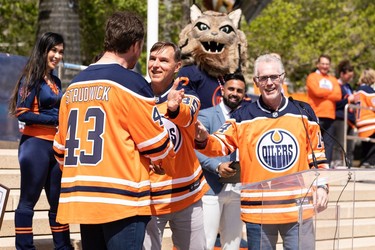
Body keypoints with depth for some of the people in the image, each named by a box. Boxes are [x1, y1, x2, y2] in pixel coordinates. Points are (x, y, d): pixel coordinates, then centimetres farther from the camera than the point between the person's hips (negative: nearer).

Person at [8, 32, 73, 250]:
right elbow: (22, 113, -15)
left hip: (56, 146, 8)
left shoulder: (55, 81, 14)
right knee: (29, 199, -1)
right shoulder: (31, 78, -7)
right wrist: (56, 120, -15)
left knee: (58, 201, 12)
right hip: (36, 144, -8)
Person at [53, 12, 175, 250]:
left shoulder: (74, 86, 12)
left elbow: (62, 148, 15)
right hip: (122, 199, -7)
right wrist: (167, 151, 17)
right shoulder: (131, 83, -9)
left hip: (82, 198, 7)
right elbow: (157, 145, -5)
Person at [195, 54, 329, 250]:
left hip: (299, 208, 1)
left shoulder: (303, 113, 6)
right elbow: (219, 145, -3)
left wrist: (321, 186, 3)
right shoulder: (243, 117, 2)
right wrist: (203, 140, -25)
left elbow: (316, 154, 12)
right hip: (258, 210, 0)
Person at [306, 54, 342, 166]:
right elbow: (317, 91, -13)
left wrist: (323, 94, -6)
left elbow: (338, 96, 4)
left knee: (329, 142, 3)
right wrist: (331, 92, 2)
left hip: (329, 116, 5)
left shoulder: (333, 80, 19)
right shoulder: (312, 77, 5)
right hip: (316, 115, -5)